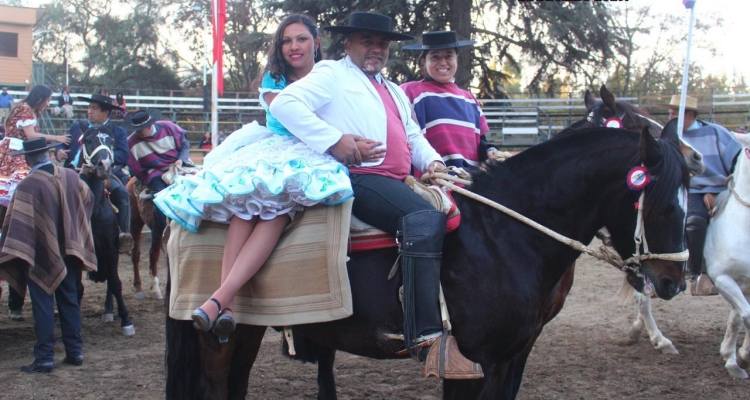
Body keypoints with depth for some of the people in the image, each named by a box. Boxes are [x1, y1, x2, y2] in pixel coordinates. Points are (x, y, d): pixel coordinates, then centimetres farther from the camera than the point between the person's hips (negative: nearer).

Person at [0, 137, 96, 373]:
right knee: (69, 300, 15)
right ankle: (75, 351, 19)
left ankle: (44, 358, 4)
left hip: (39, 255, -5)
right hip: (67, 253, 5)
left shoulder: (28, 185, -20)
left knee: (43, 305, 2)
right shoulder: (71, 177, -2)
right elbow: (87, 199, 17)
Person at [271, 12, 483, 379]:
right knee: (426, 218, -31)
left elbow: (414, 136, 30)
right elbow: (284, 104, -7)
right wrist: (334, 140, -18)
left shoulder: (394, 92, 31)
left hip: (398, 181, 9)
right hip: (358, 178, -9)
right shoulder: (332, 75, 7)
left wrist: (432, 160, 6)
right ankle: (427, 338, -37)